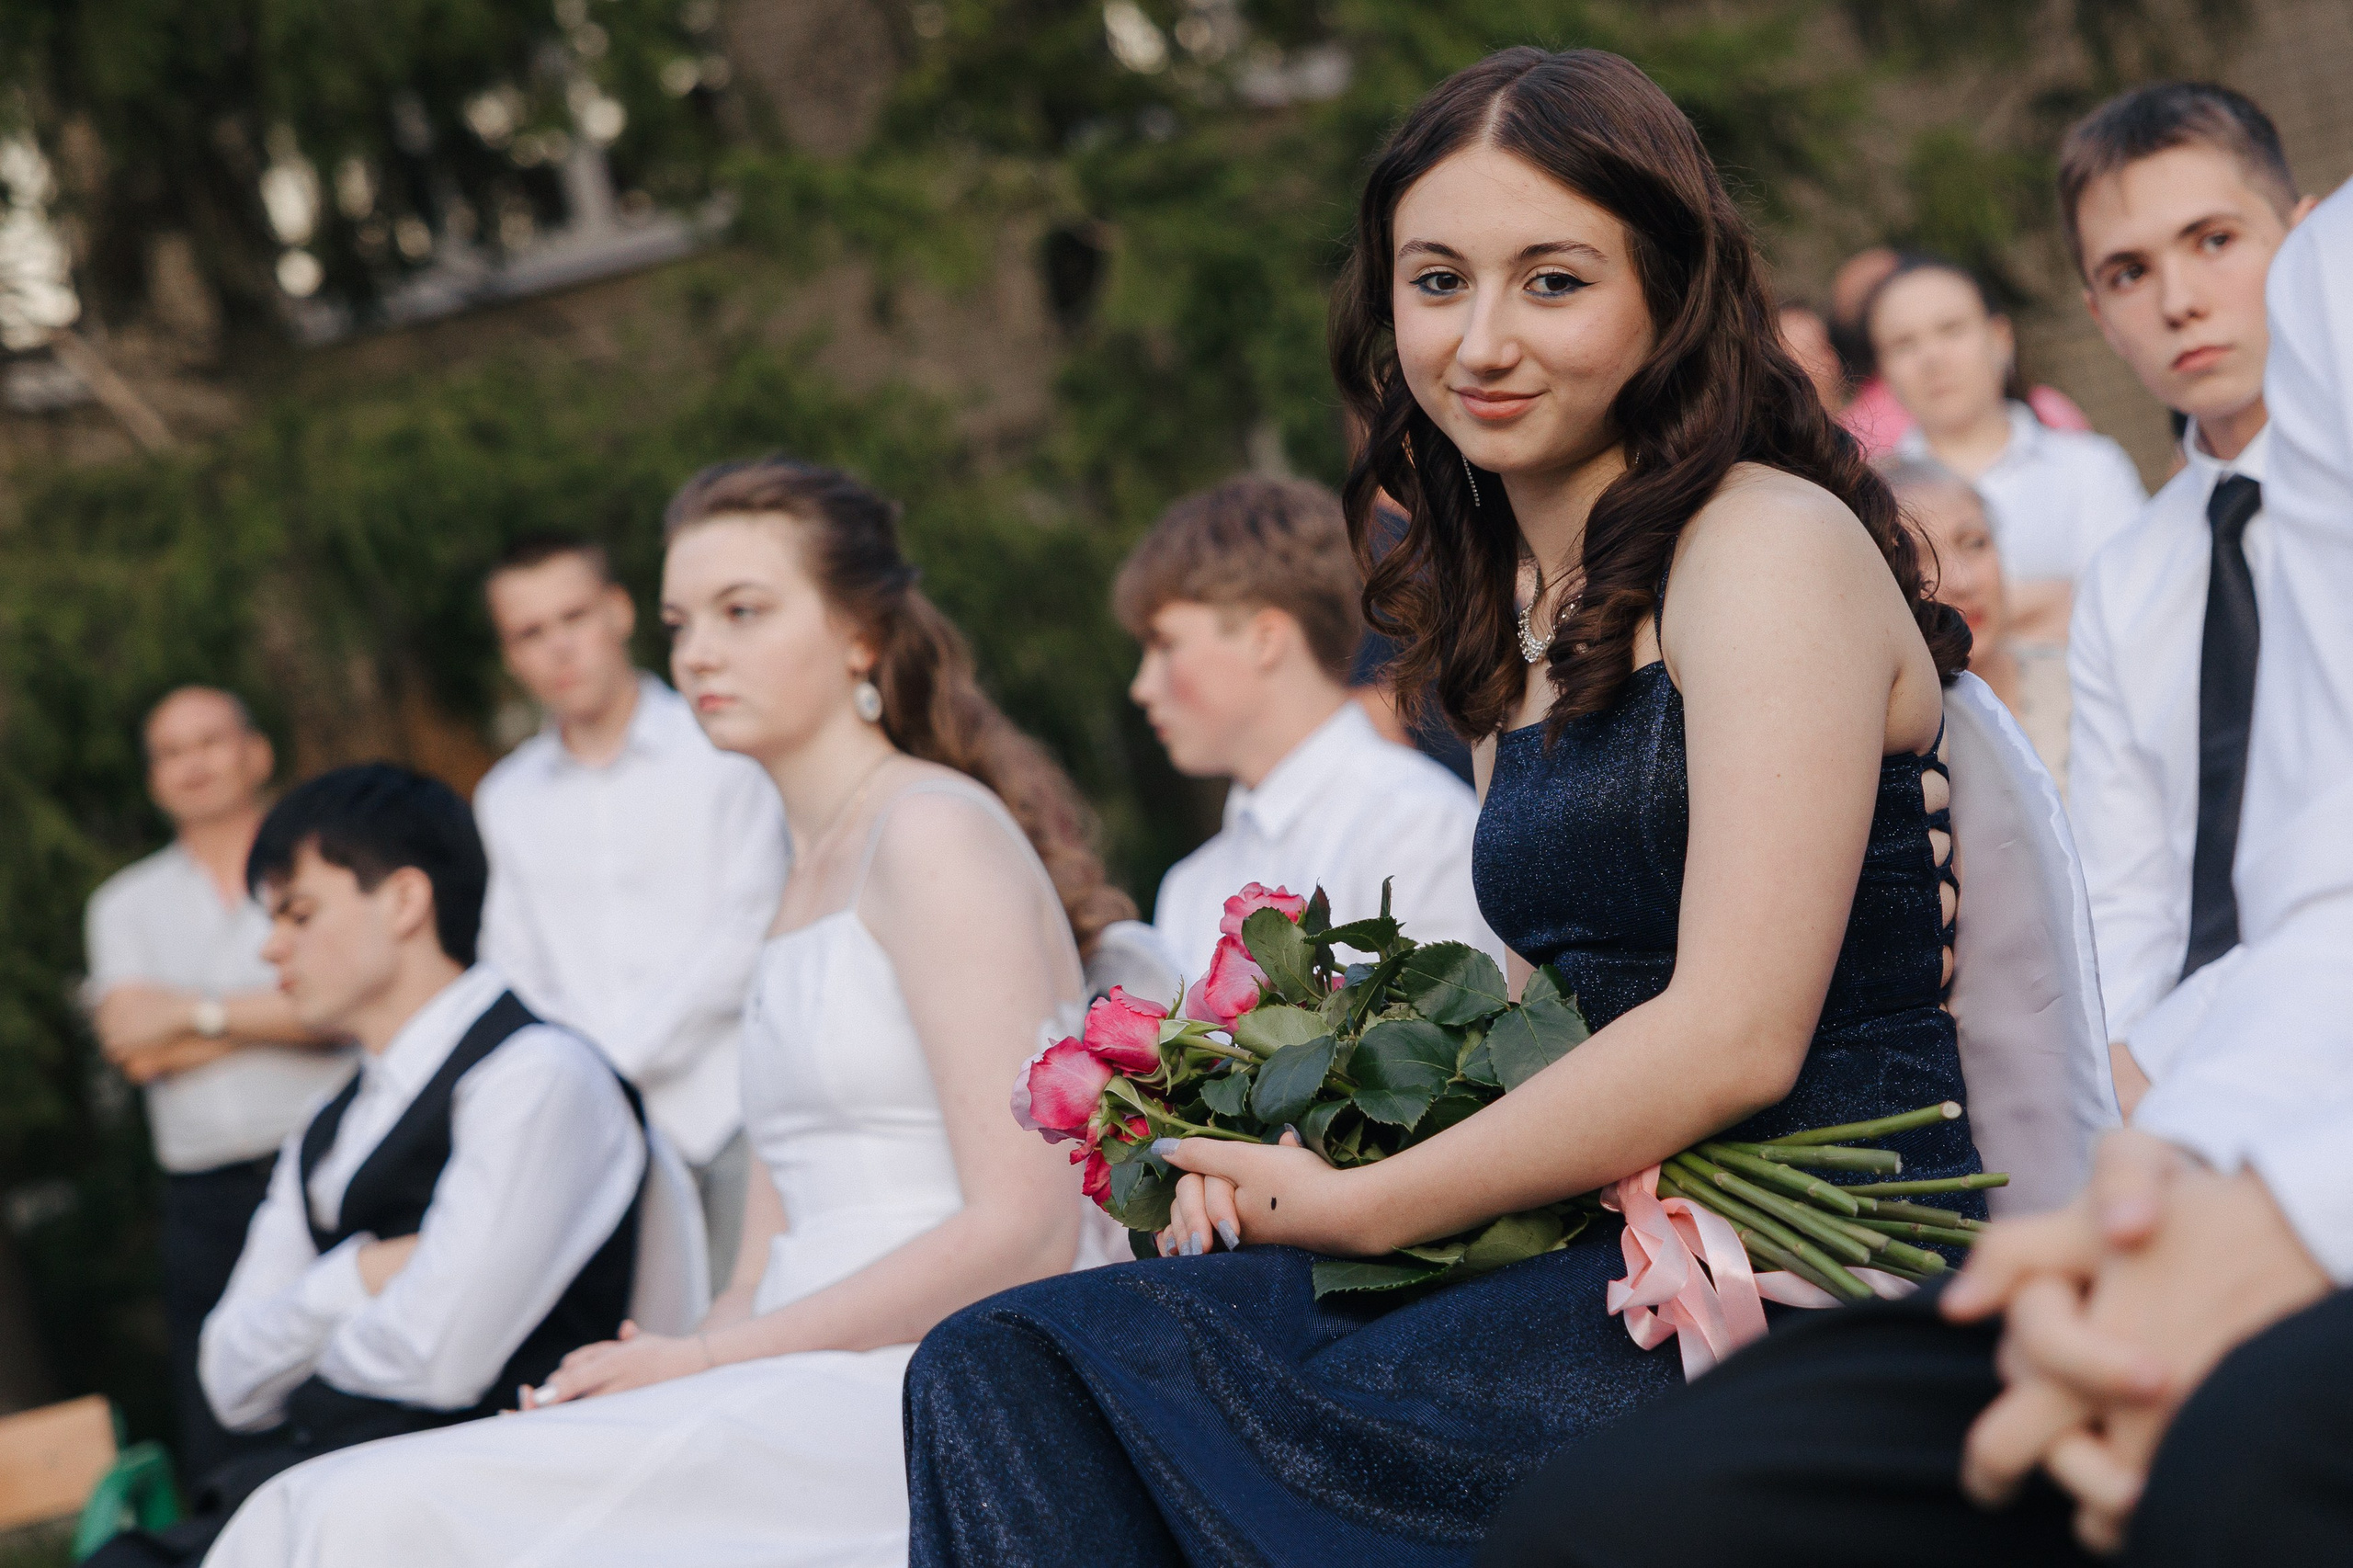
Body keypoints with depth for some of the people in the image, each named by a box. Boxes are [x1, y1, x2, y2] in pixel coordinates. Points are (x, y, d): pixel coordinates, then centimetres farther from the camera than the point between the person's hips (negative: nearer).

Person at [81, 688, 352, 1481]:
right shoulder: (125, 905, 16)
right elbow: (137, 1049, 1)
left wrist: (199, 1012, -4)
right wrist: (274, 1013, -4)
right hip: (206, 1200, 3)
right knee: (221, 1465, 1)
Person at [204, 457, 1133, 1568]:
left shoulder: (938, 831, -4)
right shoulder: (800, 887, 23)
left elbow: (1023, 1233, -13)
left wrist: (702, 1362, -12)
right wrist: (654, 1372, -3)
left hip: (923, 1401, -8)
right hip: (798, 1411, 8)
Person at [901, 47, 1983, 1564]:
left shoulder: (1774, 545, -6)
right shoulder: (1516, 609, 20)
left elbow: (1734, 1037, -15)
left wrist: (1363, 1204, -7)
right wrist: (1318, 1139, 2)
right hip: (1615, 1263, 8)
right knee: (999, 1370, -13)